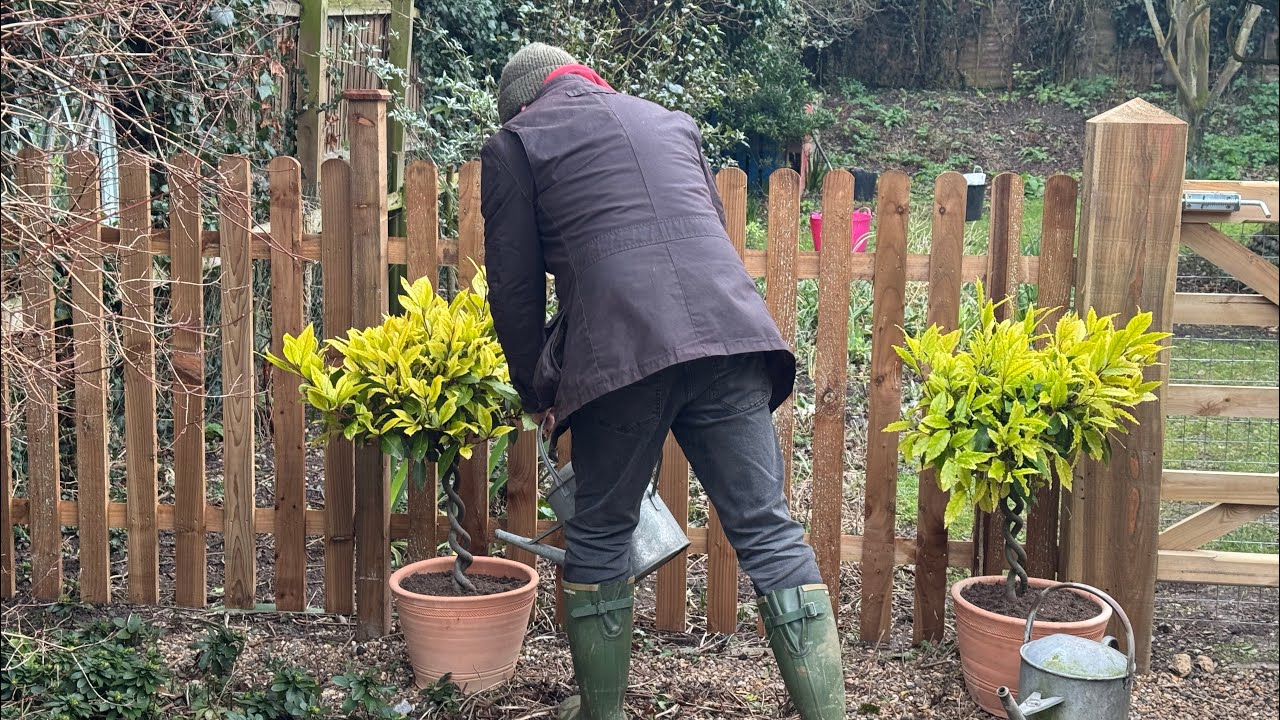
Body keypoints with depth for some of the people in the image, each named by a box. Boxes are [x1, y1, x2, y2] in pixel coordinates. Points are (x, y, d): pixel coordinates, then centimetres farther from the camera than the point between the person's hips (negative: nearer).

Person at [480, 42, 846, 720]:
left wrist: (536, 391, 23)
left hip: (622, 353, -3)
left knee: (599, 536, 13)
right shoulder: (670, 122, 28)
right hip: (729, 334, 4)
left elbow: (514, 283, 12)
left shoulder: (513, 144, 15)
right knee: (769, 532, 5)